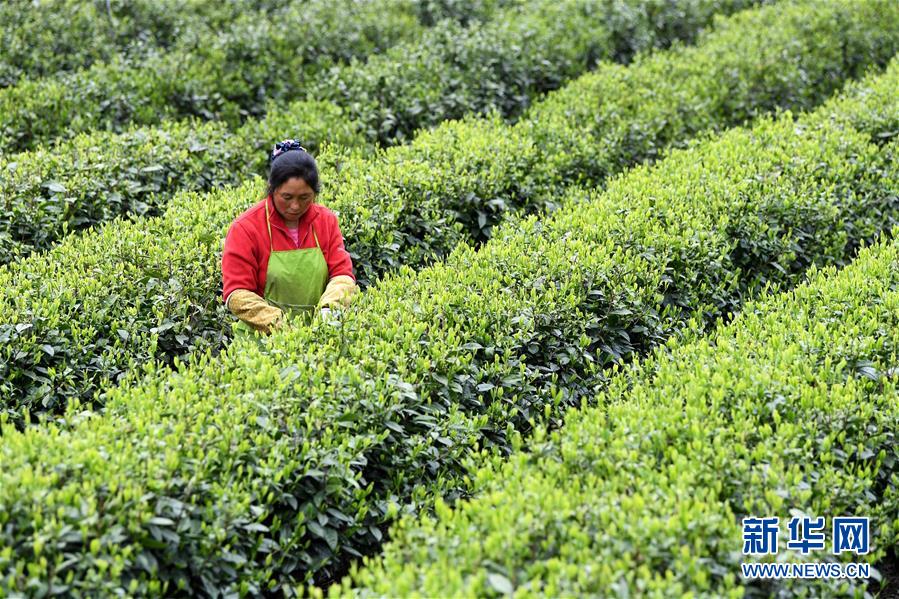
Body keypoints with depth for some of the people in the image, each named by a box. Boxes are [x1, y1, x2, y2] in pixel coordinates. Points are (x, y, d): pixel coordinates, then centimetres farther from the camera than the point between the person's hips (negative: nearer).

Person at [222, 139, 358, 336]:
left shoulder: (327, 221, 9)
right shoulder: (245, 228, -3)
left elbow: (342, 274, 7)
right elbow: (236, 293, -6)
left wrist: (328, 309, -14)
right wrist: (276, 321, -20)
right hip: (261, 336, -2)